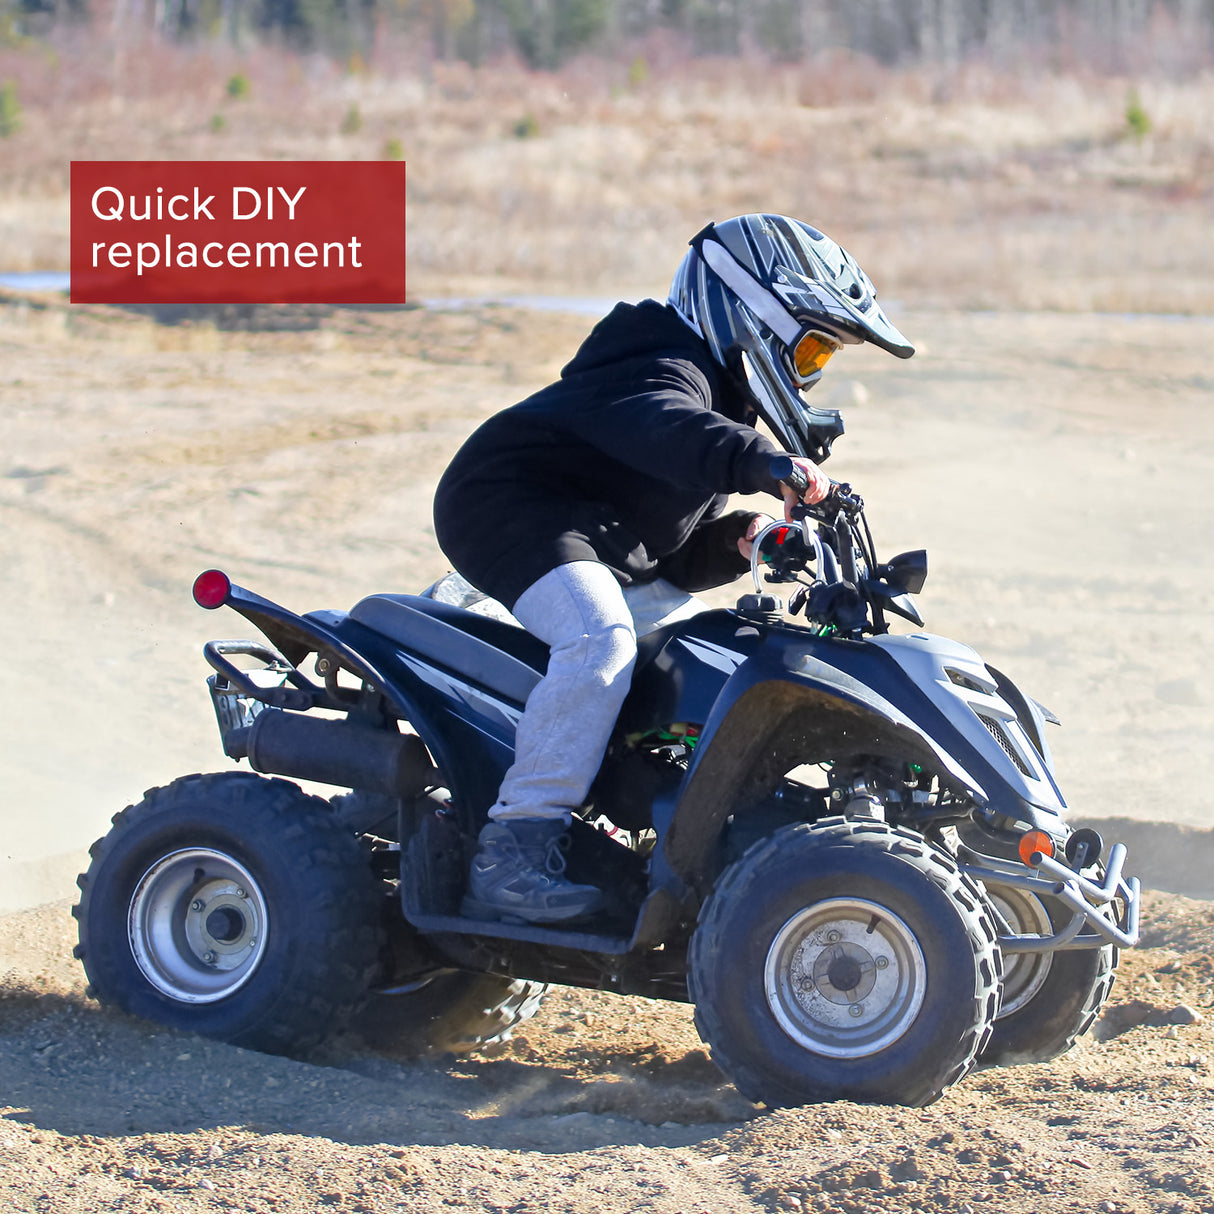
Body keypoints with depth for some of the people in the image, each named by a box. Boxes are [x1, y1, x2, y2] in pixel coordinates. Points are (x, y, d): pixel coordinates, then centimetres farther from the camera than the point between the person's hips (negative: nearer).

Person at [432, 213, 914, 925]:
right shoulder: (666, 370, -16)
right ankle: (510, 857, -33)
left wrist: (735, 542, -3)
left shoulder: (723, 403, 17)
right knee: (602, 640, -33)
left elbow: (676, 556, 18)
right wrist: (762, 464, -59)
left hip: (608, 551, 11)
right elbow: (661, 427, -44)